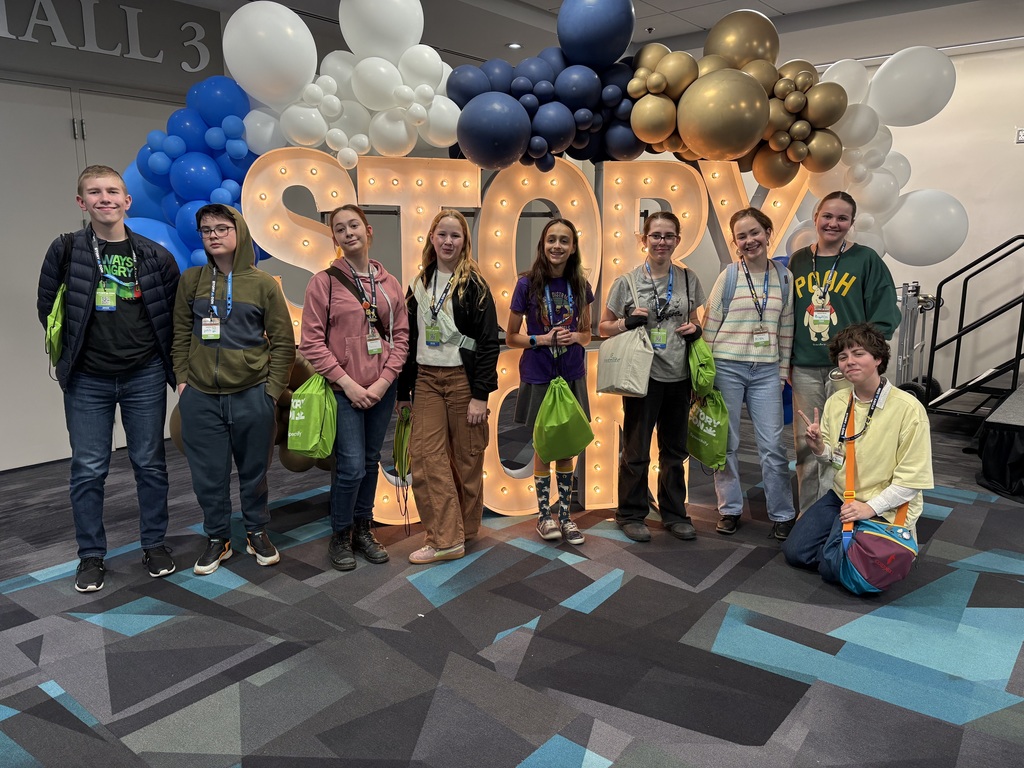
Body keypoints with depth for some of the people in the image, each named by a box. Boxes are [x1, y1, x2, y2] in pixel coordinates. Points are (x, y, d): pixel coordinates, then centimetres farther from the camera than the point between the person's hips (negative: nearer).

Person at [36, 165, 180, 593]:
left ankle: (154, 544, 23)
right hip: (87, 381, 0)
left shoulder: (155, 256, -1)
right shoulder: (65, 251, -2)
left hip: (145, 377, 0)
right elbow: (47, 307, 6)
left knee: (150, 464, 9)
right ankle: (91, 555, 20)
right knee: (88, 470, 6)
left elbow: (175, 312, 7)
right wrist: (71, 355, 6)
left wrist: (163, 356, 5)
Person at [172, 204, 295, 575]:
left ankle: (257, 532, 30)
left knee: (254, 470, 11)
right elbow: (181, 335, 9)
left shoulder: (262, 283, 0)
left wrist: (272, 388, -3)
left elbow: (283, 341, 1)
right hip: (200, 398, 2)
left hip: (252, 396, -1)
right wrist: (183, 380, 0)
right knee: (208, 474, 8)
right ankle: (217, 538, 26)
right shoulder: (191, 280, 5)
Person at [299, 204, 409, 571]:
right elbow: (311, 342, -8)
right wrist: (348, 383, -13)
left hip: (382, 389, 4)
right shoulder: (324, 281, -4)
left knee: (370, 461, 13)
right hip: (344, 390, -4)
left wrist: (384, 380, -7)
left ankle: (363, 530, 29)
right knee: (351, 466, -5)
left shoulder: (389, 282, 7)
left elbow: (401, 335, 6)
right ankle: (340, 537, 17)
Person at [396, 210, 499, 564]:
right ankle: (445, 538, 3)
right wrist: (404, 391, 11)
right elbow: (410, 340, 13)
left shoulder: (474, 285, -3)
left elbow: (489, 342, -8)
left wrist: (480, 394, -14)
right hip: (426, 380, 4)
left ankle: (465, 528, 22)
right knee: (425, 458, -4)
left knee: (466, 458, 5)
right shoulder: (419, 285, 11)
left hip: (463, 379, -4)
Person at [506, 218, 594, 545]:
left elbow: (586, 332, 11)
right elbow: (511, 337, -2)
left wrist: (575, 338, -11)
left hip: (572, 376, 3)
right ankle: (543, 514, 25)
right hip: (538, 377, -2)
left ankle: (565, 514, 24)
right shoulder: (527, 284, -8)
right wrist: (541, 339, -18)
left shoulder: (580, 285, 1)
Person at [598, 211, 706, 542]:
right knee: (636, 451, 4)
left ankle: (674, 514, 29)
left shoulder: (688, 279, 6)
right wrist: (627, 322, -16)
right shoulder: (627, 282, -3)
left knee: (674, 450, 14)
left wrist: (695, 330, -5)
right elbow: (604, 326, 2)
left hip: (679, 376, 4)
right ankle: (631, 514, 20)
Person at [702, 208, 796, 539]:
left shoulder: (784, 277, 5)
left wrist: (782, 371, 7)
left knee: (772, 444, 2)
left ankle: (782, 514, 15)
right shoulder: (728, 276, -3)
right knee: (726, 442, 6)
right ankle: (730, 509, 20)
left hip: (766, 371, 2)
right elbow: (710, 325, -1)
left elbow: (786, 328, 9)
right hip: (727, 367, -2)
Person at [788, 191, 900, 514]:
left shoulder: (866, 260, 0)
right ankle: (808, 514, 22)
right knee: (805, 445, 9)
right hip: (805, 368, 3)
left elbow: (884, 316, -2)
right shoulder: (799, 261, 10)